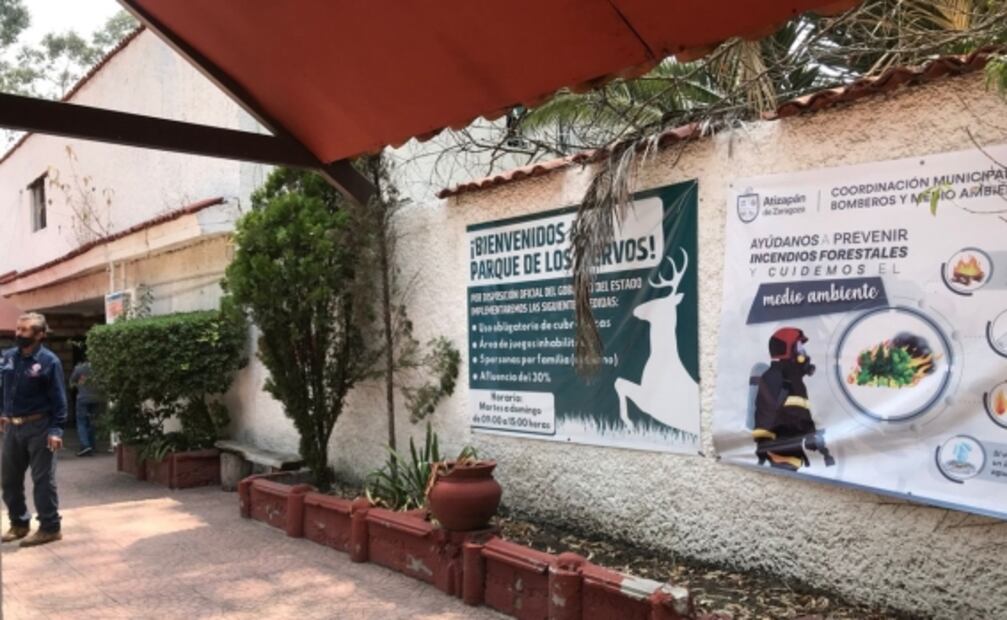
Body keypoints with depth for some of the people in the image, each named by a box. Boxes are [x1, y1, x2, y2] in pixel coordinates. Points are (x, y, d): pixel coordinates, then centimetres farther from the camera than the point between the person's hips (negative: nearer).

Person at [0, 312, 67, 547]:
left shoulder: (48, 361, -12)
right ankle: (19, 523, 30)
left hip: (38, 427, -6)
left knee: (43, 480, 1)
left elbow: (58, 399, -12)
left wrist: (56, 429, -18)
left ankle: (50, 528, 10)